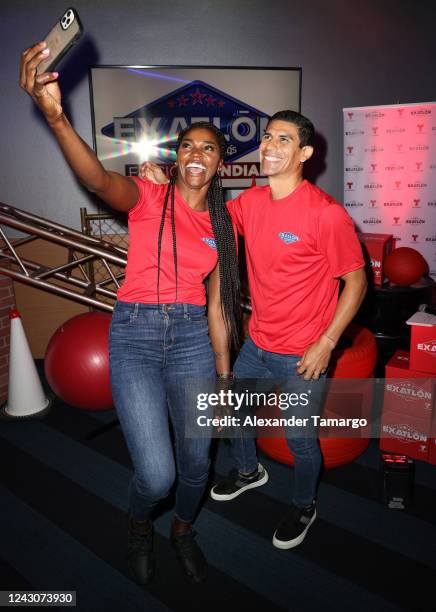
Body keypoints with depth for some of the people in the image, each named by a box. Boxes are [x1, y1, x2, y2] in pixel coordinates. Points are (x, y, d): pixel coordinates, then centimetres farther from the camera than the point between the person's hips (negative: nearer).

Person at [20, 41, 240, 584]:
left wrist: (224, 377, 11)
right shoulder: (149, 198, -2)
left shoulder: (222, 224, 8)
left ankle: (183, 529, 46)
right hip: (135, 335, -3)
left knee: (195, 461, 11)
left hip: (192, 338, 4)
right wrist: (55, 115, -44)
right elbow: (99, 180, -26)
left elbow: (217, 306, 10)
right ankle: (139, 525, 32)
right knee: (156, 474, -7)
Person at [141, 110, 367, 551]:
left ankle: (304, 507, 45)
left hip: (302, 355, -6)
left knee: (300, 440, 13)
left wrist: (325, 343, -15)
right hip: (257, 344, 6)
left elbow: (356, 280, -13)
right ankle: (249, 471, 55)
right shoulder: (250, 202, -2)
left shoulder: (326, 213, -20)